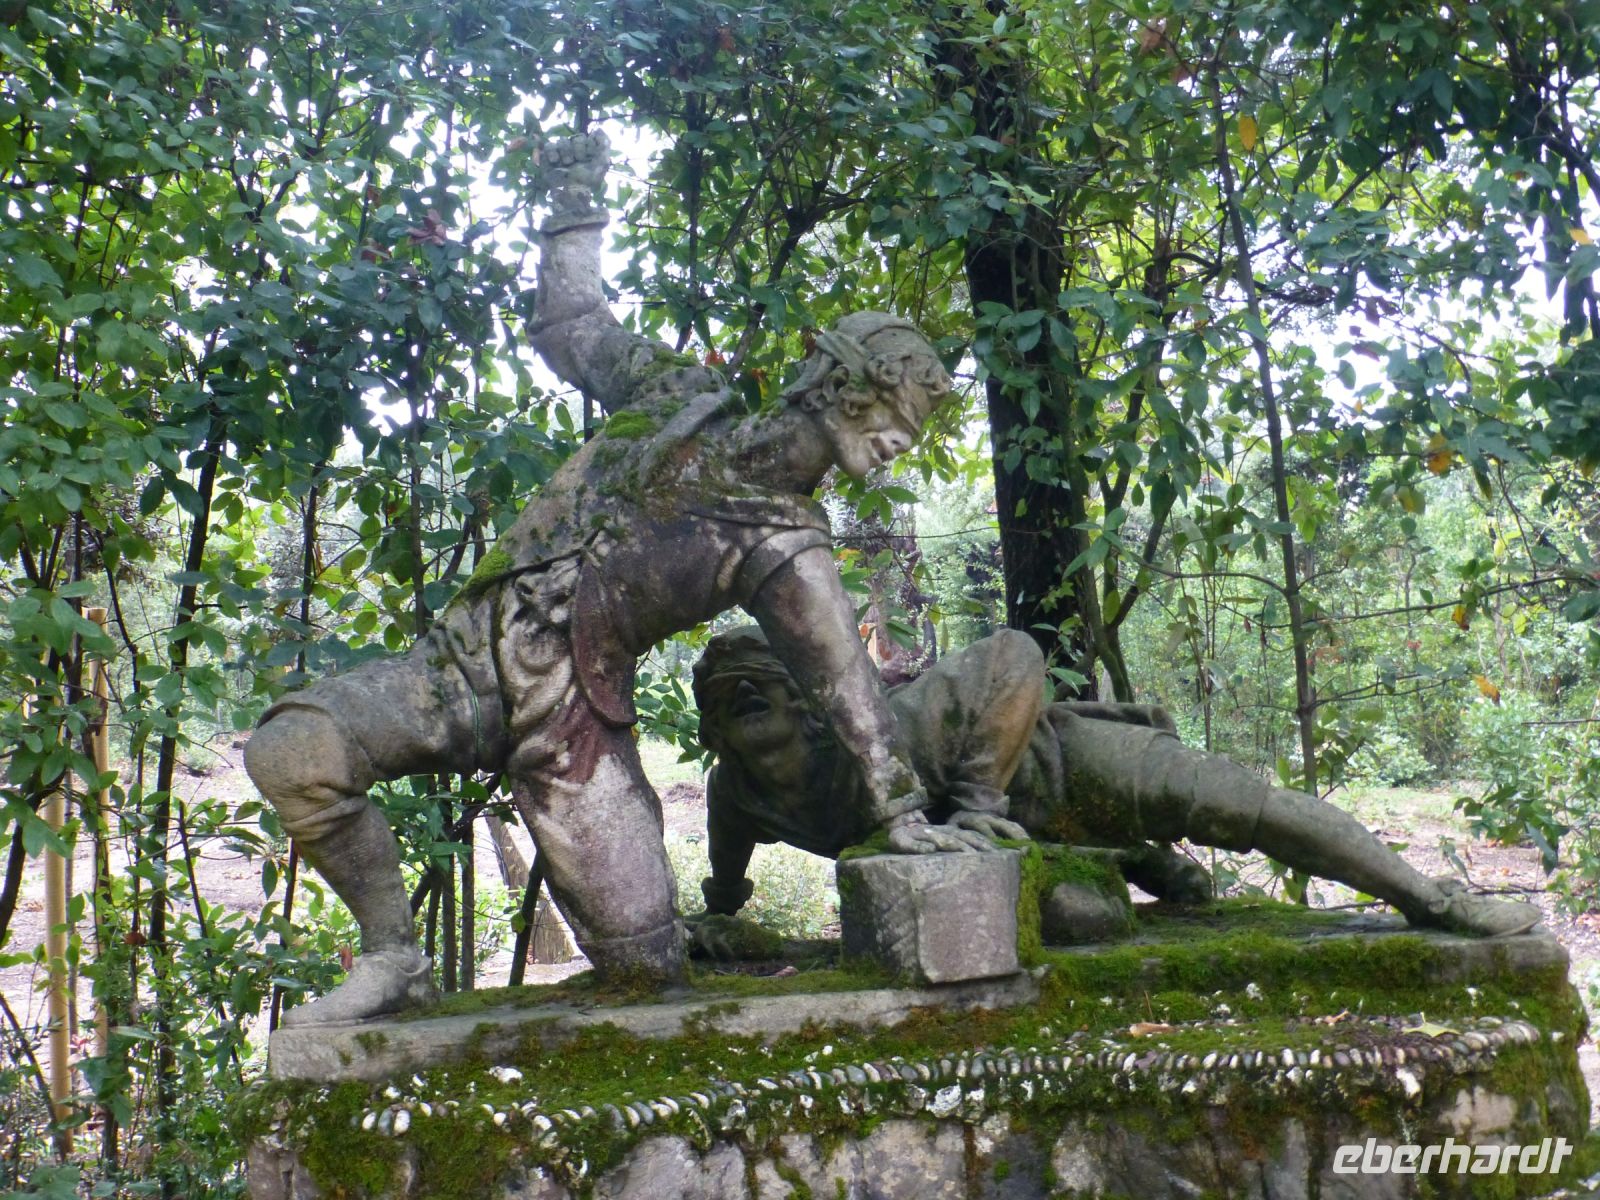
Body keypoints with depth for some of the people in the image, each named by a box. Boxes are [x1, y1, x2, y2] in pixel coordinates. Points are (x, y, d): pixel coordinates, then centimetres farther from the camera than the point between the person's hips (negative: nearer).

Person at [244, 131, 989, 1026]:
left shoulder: (790, 551, 0)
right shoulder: (681, 394, 7)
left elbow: (850, 685, -2)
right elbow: (574, 329, 22)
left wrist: (903, 812, -7)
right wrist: (576, 200, 25)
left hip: (573, 709, -2)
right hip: (468, 658, 2)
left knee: (645, 964, -11)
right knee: (289, 751, -21)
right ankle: (394, 959, -1)